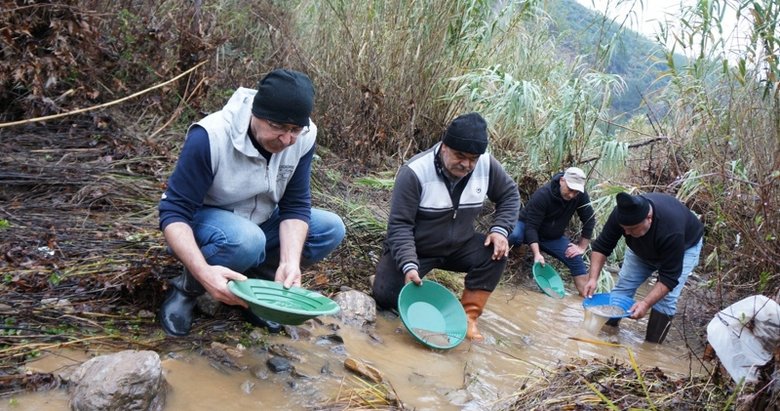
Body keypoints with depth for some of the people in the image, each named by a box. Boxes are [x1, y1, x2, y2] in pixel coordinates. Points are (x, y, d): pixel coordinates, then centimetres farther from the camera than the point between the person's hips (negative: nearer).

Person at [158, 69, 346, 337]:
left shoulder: (304, 137, -17)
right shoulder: (210, 137, -30)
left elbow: (295, 205, -13)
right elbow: (174, 211, -28)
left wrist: (290, 262, -31)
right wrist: (203, 271, -45)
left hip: (260, 222, 5)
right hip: (203, 220, -5)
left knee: (331, 229, -15)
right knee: (246, 240, -37)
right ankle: (186, 289, -7)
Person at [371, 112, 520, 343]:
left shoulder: (486, 165, -15)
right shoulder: (415, 172, -27)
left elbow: (509, 195, 2)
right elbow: (400, 225, -25)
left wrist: (500, 230, -15)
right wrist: (409, 266, -37)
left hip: (458, 246, 4)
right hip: (415, 248, -3)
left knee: (496, 253, -21)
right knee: (387, 296, -21)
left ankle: (468, 316, -8)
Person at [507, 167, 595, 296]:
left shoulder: (581, 196, -18)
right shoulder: (542, 195, -32)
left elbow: (589, 221, -6)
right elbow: (531, 227, -34)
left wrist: (582, 246, -8)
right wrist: (537, 254, -44)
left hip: (553, 237, 5)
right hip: (527, 227, -5)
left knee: (577, 260, -11)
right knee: (515, 236, -39)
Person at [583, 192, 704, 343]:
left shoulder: (671, 230, -45)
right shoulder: (622, 214, -34)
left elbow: (669, 277, -38)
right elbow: (601, 247, -23)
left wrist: (646, 303, -48)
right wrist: (593, 278, -34)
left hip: (684, 246, -4)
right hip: (643, 246, 4)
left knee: (665, 299, -15)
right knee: (623, 287, -4)